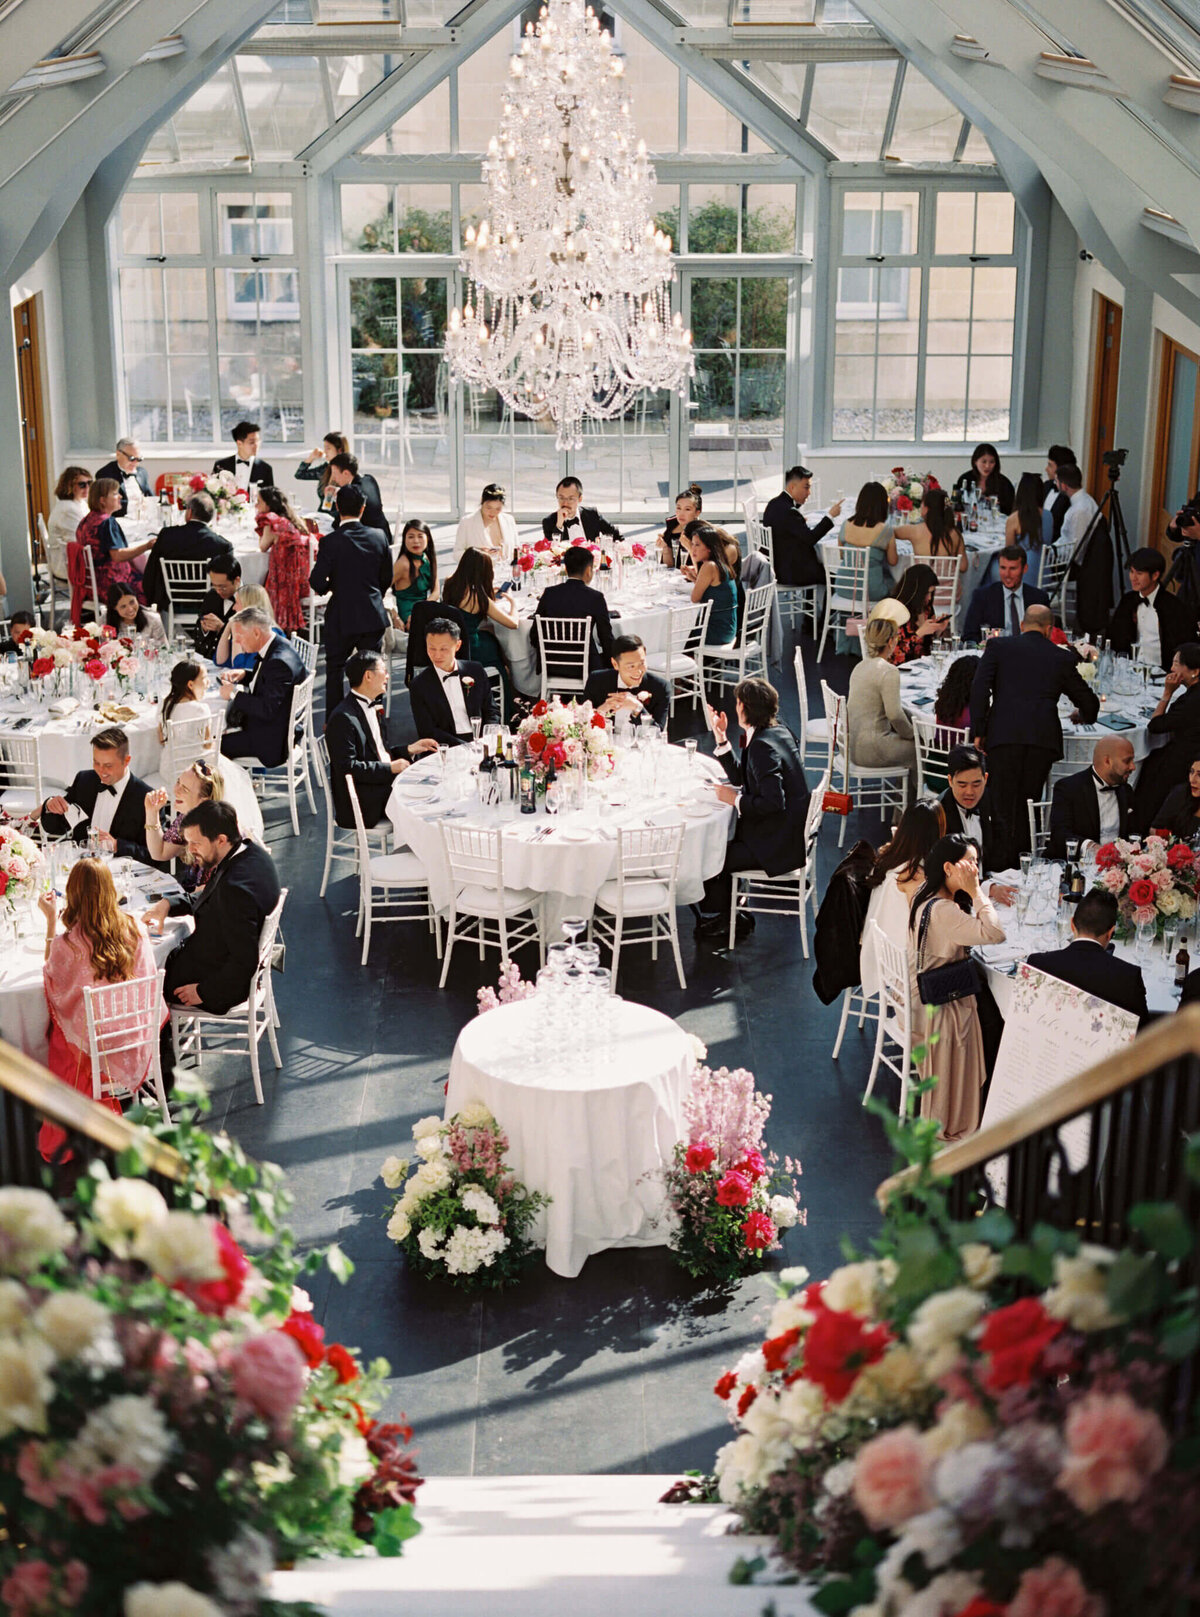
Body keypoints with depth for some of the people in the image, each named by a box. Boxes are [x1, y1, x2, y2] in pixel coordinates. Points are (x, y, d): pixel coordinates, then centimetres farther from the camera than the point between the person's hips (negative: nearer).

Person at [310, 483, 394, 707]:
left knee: (334, 670, 10)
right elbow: (387, 578, 5)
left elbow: (317, 582, -17)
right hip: (374, 615, 3)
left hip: (342, 616, -3)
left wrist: (326, 587, 6)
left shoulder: (330, 541, -15)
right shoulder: (380, 537, -3)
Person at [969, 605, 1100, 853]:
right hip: (1043, 738, 1)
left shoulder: (998, 646, 14)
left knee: (1003, 804, 0)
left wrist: (978, 732, 3)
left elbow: (980, 688, 1)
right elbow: (1088, 702, 26)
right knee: (1028, 803, 8)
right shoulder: (1062, 657, 17)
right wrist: (1086, 715, 49)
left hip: (1004, 734, -1)